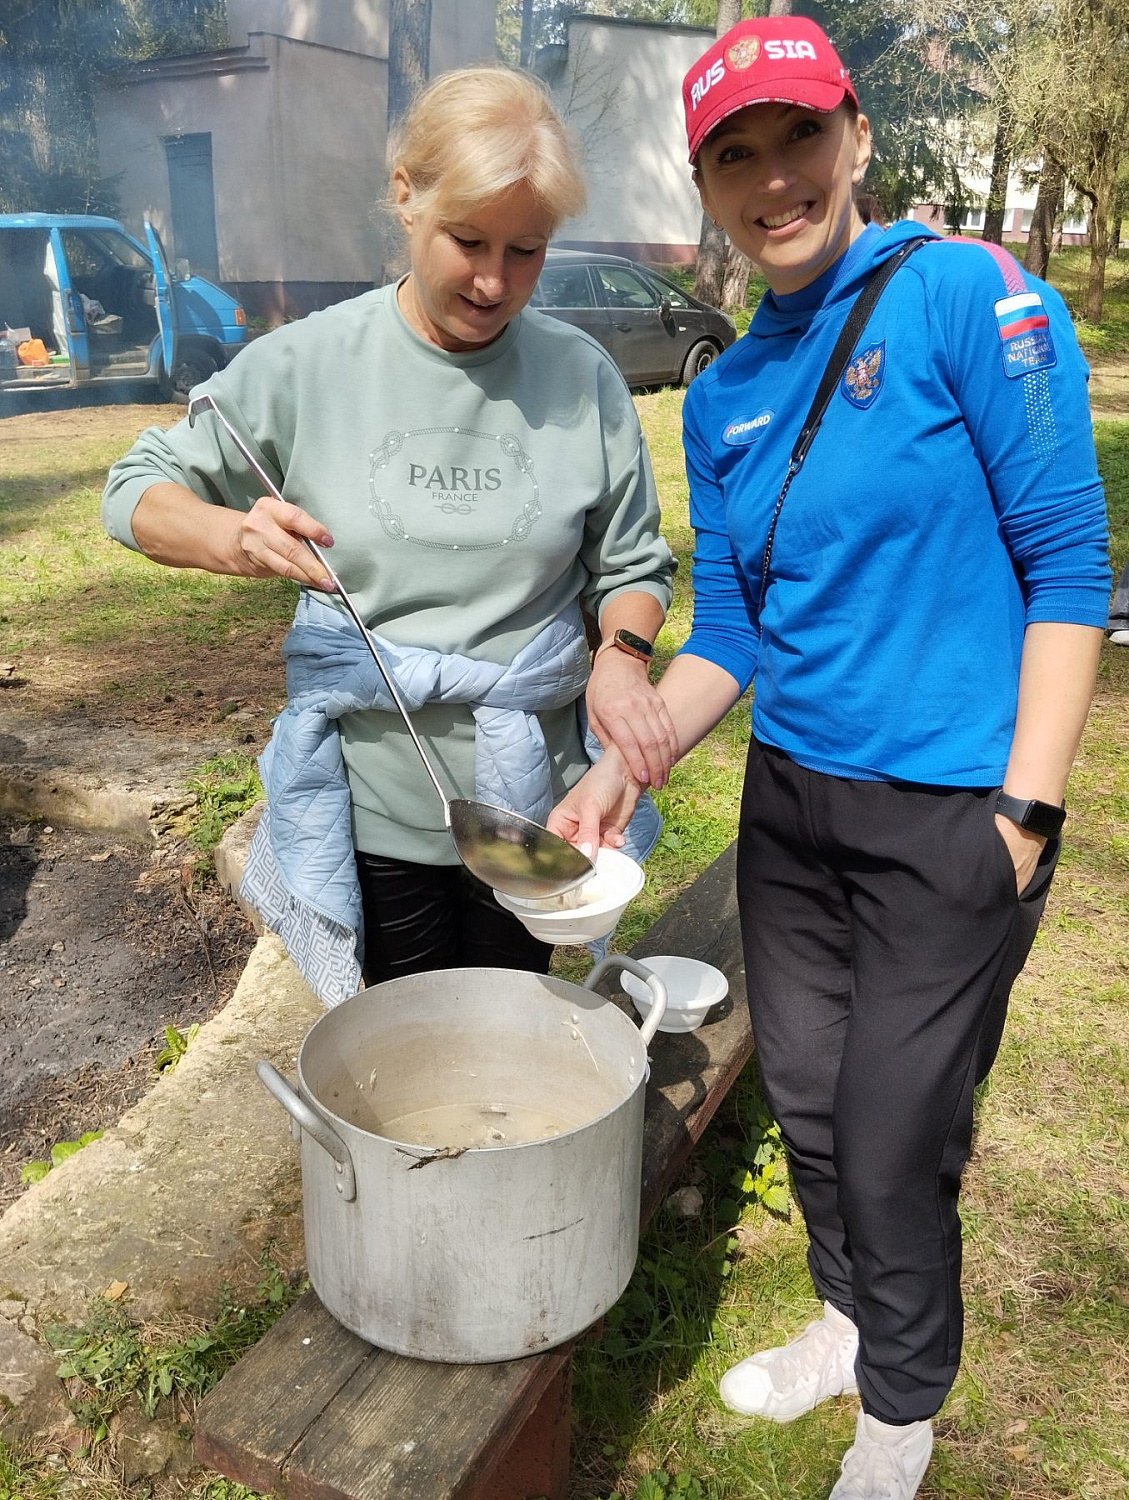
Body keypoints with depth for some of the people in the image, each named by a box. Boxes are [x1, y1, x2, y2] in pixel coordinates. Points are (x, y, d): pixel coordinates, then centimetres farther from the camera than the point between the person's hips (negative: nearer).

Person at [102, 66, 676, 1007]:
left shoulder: (582, 377, -4)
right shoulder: (312, 365, -7)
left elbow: (631, 566, 4)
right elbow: (138, 494, 0)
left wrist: (623, 658, -17)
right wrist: (232, 536, -22)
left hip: (530, 798, 1)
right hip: (368, 805, -1)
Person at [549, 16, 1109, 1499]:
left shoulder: (969, 295, -11)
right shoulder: (722, 396, 7)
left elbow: (1068, 562, -12)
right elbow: (728, 630, 9)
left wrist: (1027, 811, -15)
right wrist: (627, 765, -6)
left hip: (951, 817, -5)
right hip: (790, 800, 6)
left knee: (891, 1142, 6)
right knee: (806, 1094, 18)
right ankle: (850, 1318, 47)